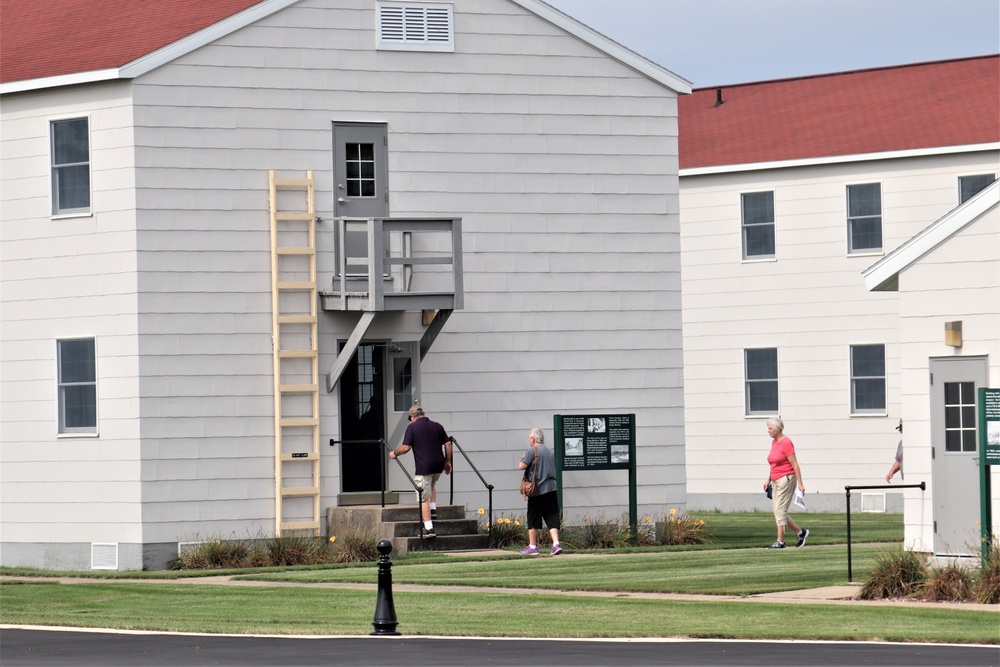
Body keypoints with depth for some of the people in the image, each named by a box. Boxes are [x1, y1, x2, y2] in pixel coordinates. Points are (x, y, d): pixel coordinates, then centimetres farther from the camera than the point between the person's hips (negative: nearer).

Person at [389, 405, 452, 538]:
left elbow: (406, 447, -7)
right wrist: (448, 462, 17)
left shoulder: (412, 427, -2)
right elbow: (448, 444, 8)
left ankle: (429, 528, -8)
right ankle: (433, 510, 26)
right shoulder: (437, 426, 11)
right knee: (432, 486, 36)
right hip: (438, 466, 5)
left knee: (424, 498, -2)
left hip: (423, 466, -5)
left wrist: (394, 453, 11)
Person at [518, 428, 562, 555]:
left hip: (537, 489, -6)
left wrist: (523, 458, 8)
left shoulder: (532, 451, -7)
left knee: (533, 519, 4)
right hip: (551, 487, 6)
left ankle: (532, 546, 8)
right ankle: (556, 544, -12)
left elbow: (521, 466, -12)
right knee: (552, 518, 2)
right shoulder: (549, 452, 16)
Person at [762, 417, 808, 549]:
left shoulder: (786, 443, -14)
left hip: (786, 478, -9)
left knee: (780, 510, -9)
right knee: (778, 511, 9)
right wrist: (769, 479, 21)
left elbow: (795, 465, -15)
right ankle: (801, 533, 21)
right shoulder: (774, 442, 11)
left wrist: (800, 483, -15)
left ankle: (780, 542, -4)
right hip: (776, 481, 9)